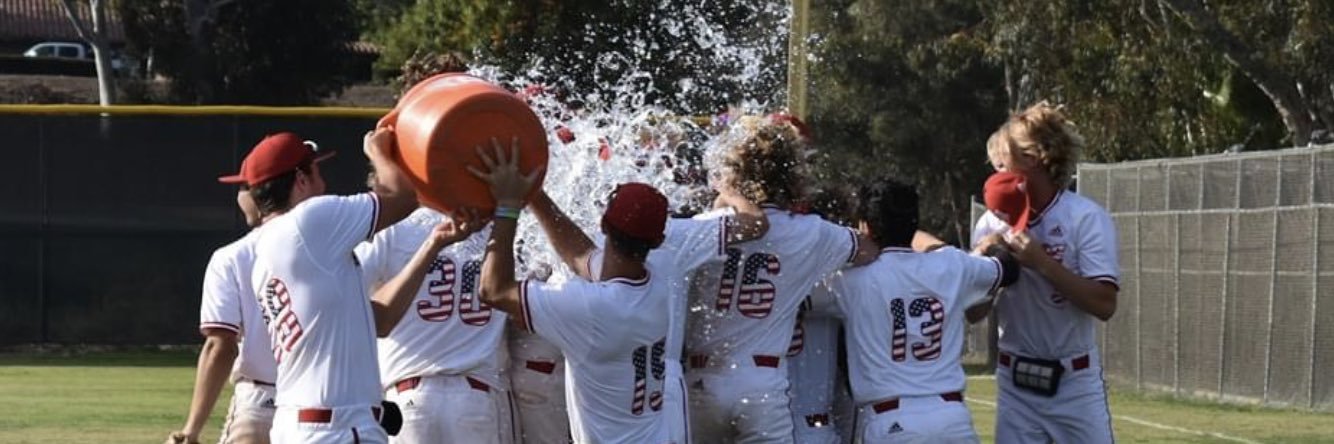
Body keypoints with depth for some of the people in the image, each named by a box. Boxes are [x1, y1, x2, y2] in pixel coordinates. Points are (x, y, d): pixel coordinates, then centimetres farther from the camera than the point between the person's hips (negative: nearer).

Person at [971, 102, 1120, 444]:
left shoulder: (1086, 219, -11)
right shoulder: (992, 224, 1)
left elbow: (1104, 304, -20)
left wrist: (1042, 262, -24)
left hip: (1075, 382, -4)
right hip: (1016, 384, 4)